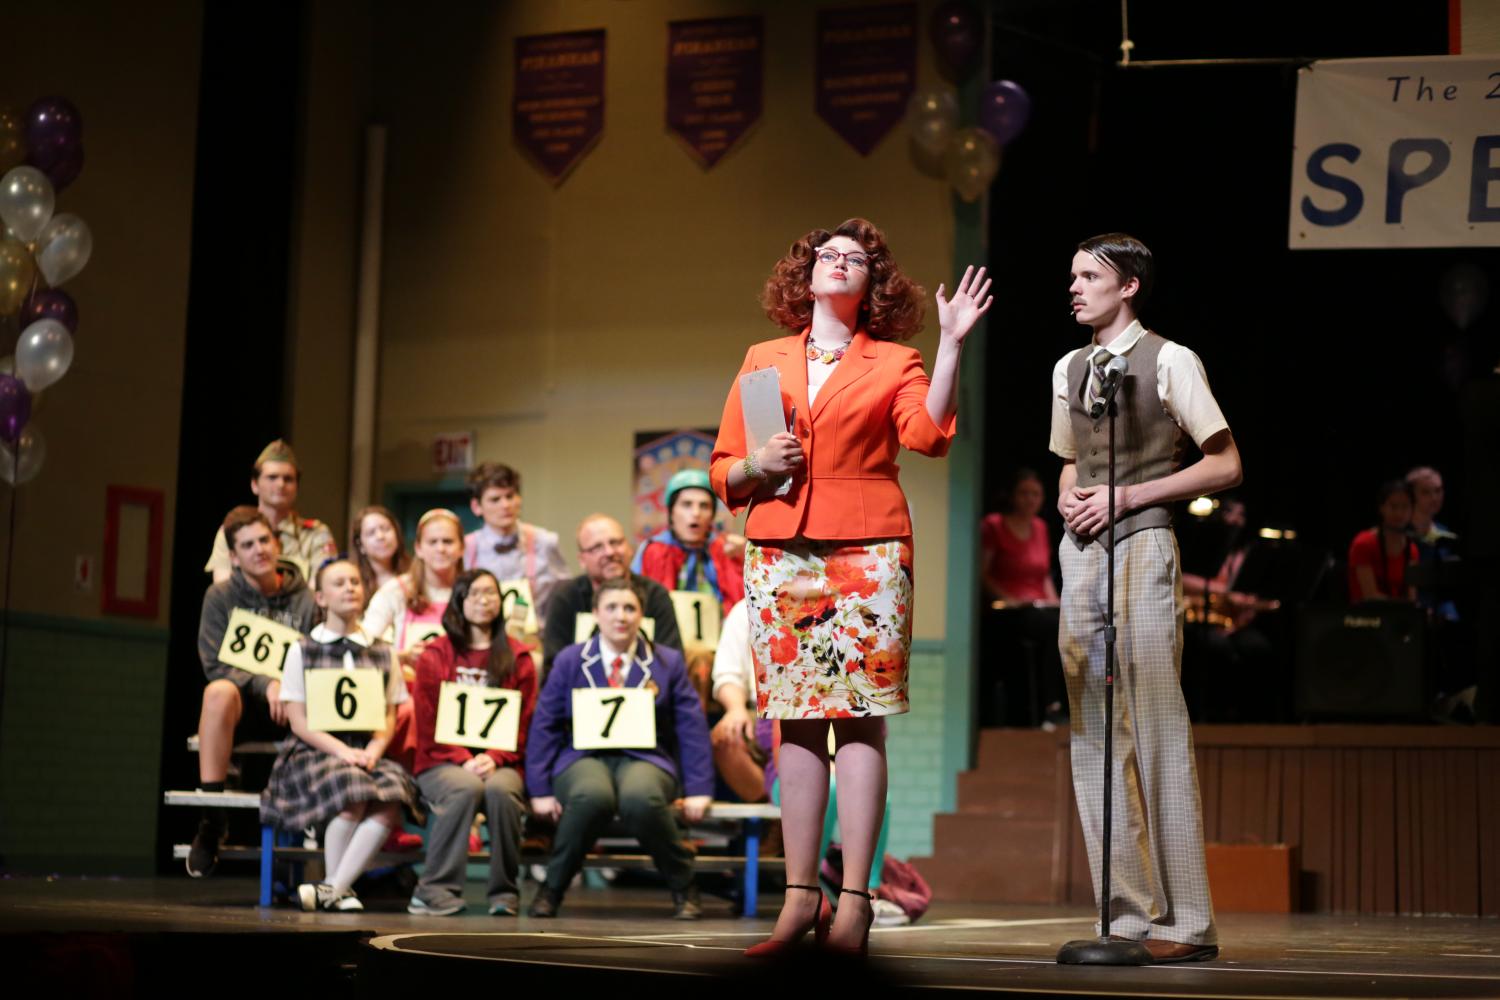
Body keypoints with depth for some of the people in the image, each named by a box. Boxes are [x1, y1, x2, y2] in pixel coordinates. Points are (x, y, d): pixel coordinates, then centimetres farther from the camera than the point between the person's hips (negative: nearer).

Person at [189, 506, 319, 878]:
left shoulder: (305, 600, 3)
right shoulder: (221, 596, 1)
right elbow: (215, 666, -5)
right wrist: (265, 684, -20)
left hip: (291, 708, 1)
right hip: (243, 702, -1)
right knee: (219, 692, -37)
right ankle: (211, 818, -32)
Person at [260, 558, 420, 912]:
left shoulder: (382, 653, 16)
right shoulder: (302, 651, 7)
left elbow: (389, 716, 12)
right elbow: (298, 721, 0)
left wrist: (374, 748, -10)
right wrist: (341, 749, -15)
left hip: (366, 753, 3)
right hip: (314, 751, -3)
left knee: (391, 799, -31)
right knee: (352, 795, -35)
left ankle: (334, 889, -26)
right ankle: (341, 889, -15)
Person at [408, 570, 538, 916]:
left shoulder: (518, 659, 12)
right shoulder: (434, 656, 10)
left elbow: (524, 724, 6)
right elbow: (429, 724, 2)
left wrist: (493, 758, -13)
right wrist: (463, 760, -13)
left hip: (500, 762, 1)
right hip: (443, 763, -1)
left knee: (500, 789, -34)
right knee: (466, 787, -35)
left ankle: (504, 892, -22)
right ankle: (438, 889, -31)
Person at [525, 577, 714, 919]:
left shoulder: (668, 662, 10)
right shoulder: (569, 661, 9)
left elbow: (692, 728, 6)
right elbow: (544, 725, 7)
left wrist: (698, 790, -3)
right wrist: (540, 790, -2)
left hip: (644, 759, 0)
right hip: (585, 759, 0)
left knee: (641, 799, -38)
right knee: (592, 797, -39)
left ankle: (684, 889, -12)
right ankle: (552, 887, -13)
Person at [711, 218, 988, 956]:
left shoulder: (894, 363, 10)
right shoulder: (763, 361, 16)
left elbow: (929, 433, -10)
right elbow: (722, 469, 16)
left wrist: (952, 343, -13)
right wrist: (756, 465, -5)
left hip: (867, 555, -2)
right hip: (780, 555, 2)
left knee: (859, 719, -6)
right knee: (795, 722, 2)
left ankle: (854, 900, -5)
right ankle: (801, 896, 6)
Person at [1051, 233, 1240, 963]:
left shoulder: (1169, 361, -3)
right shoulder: (1068, 369, 17)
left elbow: (1225, 465, -5)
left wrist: (1129, 495, -11)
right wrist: (1067, 498, 4)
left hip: (1142, 546, -7)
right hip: (1082, 551, 7)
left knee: (1156, 730, -10)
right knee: (1095, 733, 4)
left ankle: (1185, 922, -7)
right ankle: (1129, 916, 8)